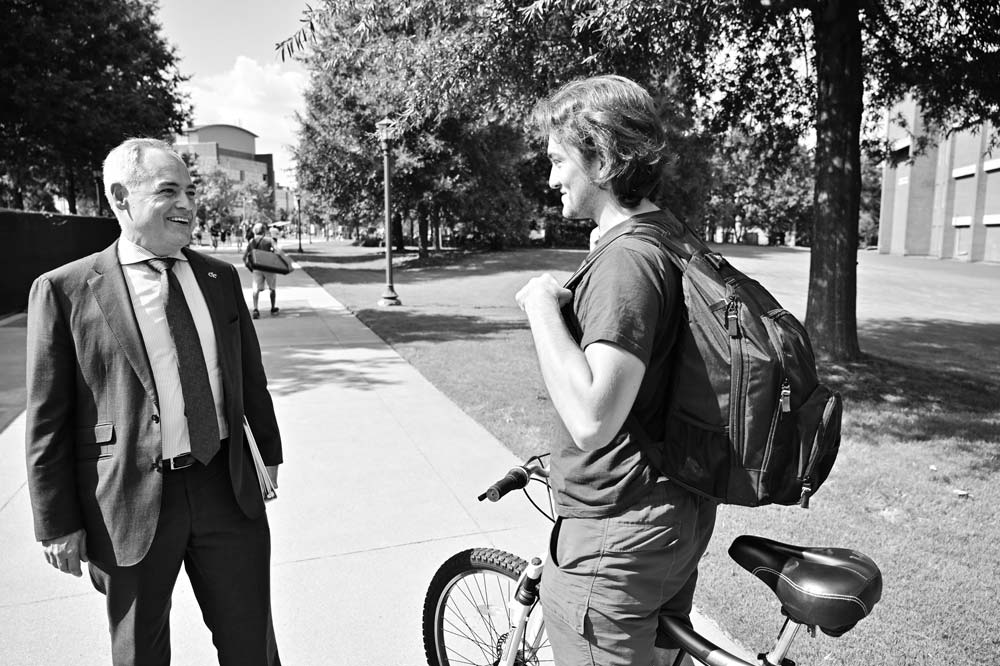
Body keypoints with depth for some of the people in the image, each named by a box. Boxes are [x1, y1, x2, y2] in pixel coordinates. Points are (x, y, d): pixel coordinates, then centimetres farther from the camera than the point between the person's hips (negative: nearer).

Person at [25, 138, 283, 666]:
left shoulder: (221, 278, 6)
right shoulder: (63, 290, -6)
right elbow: (47, 420, -4)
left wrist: (270, 453, 18)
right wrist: (58, 523, -3)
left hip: (227, 490, 3)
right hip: (132, 504, -3)